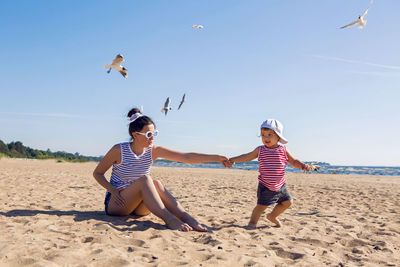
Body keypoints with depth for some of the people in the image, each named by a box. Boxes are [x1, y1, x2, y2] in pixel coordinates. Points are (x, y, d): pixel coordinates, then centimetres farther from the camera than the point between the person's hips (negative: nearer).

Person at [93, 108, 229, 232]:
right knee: (145, 179, -30)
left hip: (139, 207, 4)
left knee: (156, 183, -28)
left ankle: (187, 218, -38)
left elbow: (186, 157, -12)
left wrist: (216, 157, -20)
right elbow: (97, 173, -2)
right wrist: (113, 190, -19)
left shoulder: (154, 151, -3)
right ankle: (169, 219, -44)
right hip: (114, 203, -4)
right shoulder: (119, 150, -12)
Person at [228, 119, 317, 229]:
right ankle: (252, 222, 19)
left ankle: (272, 216, 34)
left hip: (280, 185, 3)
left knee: (287, 202, 12)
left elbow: (294, 162, 5)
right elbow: (247, 157, 10)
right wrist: (233, 159, 5)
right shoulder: (260, 150, -3)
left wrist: (304, 166, -13)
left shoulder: (283, 150, -2)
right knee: (261, 206, -3)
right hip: (265, 186, -3)